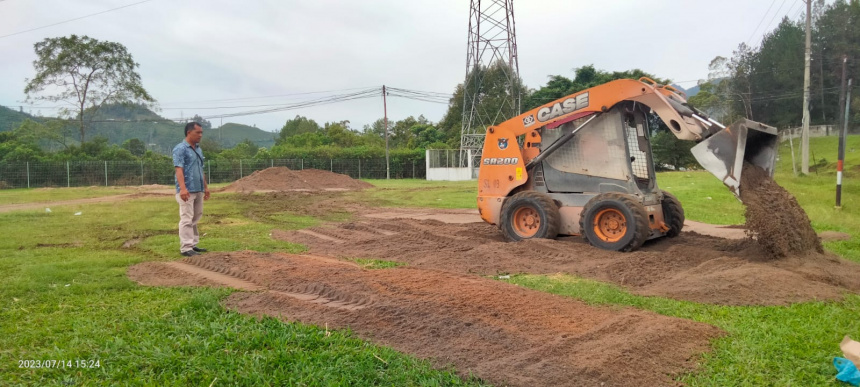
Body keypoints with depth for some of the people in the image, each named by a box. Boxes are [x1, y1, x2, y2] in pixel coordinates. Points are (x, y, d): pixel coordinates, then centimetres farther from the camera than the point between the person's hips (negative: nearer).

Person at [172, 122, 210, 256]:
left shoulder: (198, 149, 16)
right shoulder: (180, 148, -8)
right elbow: (179, 169, -18)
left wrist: (206, 186, 22)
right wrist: (182, 188, -27)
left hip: (198, 190, 8)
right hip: (187, 190, -8)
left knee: (195, 218, 12)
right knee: (187, 219, -6)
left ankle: (193, 244, 20)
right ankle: (185, 248, -3)